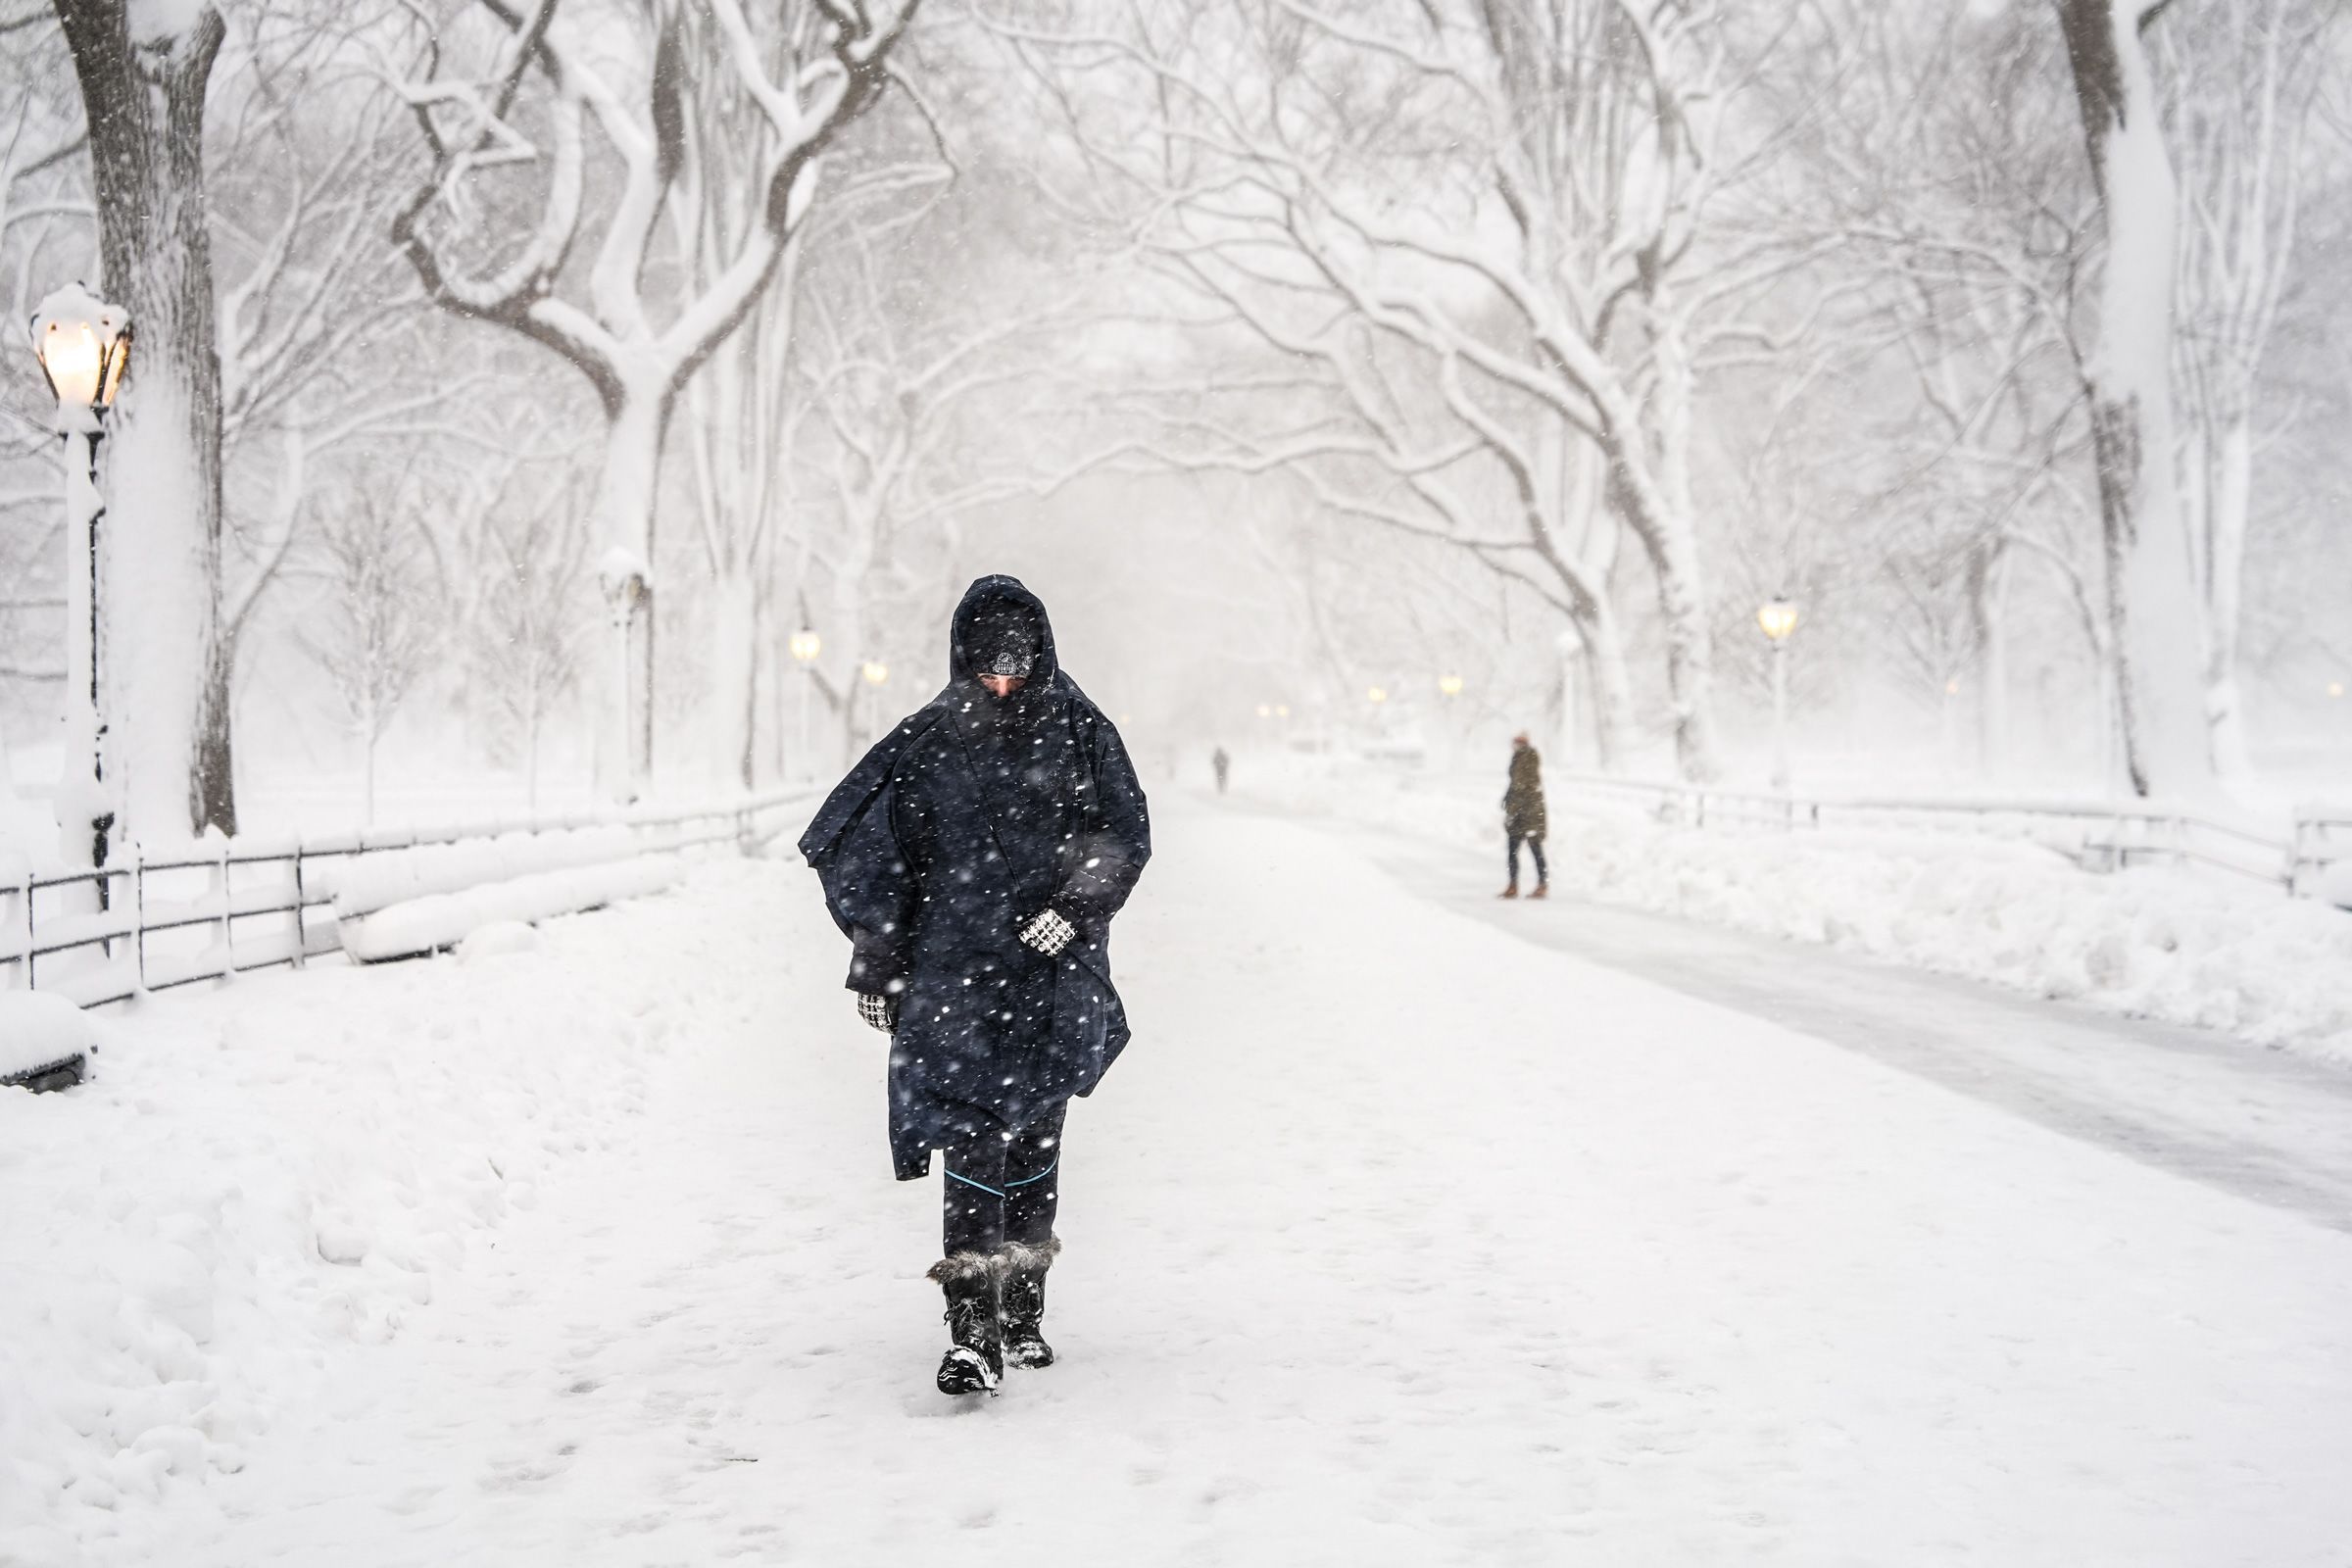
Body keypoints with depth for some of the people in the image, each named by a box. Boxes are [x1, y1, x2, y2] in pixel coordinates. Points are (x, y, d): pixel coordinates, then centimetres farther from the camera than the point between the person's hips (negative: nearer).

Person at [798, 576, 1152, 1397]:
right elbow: (864, 850, 8)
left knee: (1035, 1138, 8)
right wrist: (878, 960, 6)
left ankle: (1024, 1309, 24)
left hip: (1053, 972, 2)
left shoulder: (1079, 732, 4)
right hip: (956, 968, -1)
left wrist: (1074, 906, -13)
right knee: (972, 1139, -12)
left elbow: (1124, 834, 3)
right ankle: (973, 1335, -15)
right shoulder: (928, 741, 3)